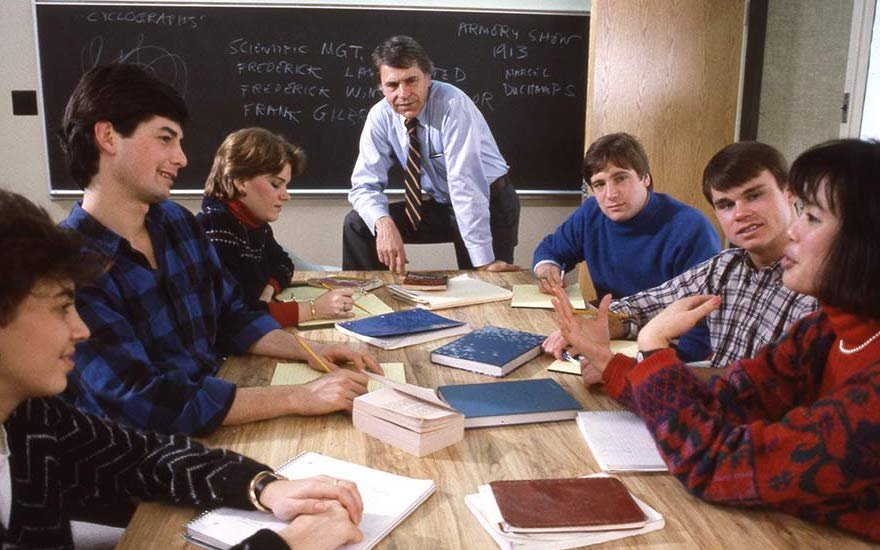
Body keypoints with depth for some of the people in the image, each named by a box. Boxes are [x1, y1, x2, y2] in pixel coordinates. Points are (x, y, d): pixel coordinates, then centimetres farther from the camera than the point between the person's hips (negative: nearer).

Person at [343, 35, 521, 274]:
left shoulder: (452, 104, -26)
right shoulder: (380, 117, -11)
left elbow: (465, 184, -32)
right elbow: (365, 185, -10)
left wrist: (484, 261, -34)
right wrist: (384, 224, -32)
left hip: (487, 203, -4)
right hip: (440, 205, 4)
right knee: (357, 224, -9)